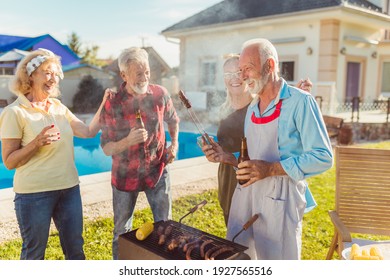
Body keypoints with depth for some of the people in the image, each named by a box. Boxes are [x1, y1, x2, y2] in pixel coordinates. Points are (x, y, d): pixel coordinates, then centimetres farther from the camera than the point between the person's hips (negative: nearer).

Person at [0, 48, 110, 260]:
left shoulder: (59, 107, 8)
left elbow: (89, 132, 6)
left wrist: (104, 104, 3)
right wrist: (36, 143, -24)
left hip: (69, 188, 6)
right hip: (34, 193, -5)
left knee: (75, 249, 16)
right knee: (34, 254, 10)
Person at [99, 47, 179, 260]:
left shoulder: (160, 94, -8)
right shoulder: (112, 104, -14)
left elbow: (172, 120, 14)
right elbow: (106, 148, -10)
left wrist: (174, 143, 0)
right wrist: (128, 141, -28)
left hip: (157, 171, 2)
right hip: (125, 176, -1)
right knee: (122, 233, 14)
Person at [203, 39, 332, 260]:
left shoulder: (300, 101, -11)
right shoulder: (252, 109, 12)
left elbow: (323, 157, -16)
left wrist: (271, 169, -22)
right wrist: (228, 157, 1)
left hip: (281, 198, -6)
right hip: (246, 192, 7)